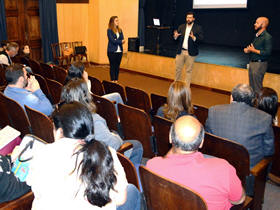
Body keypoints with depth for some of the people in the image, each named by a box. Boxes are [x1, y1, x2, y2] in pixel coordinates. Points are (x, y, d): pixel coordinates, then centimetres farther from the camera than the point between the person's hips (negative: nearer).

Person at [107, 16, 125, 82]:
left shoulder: (120, 30, 12)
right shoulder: (109, 30, -5)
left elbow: (122, 39, 3)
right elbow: (112, 40, -14)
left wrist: (116, 41, -15)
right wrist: (120, 41, -13)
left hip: (119, 51, 5)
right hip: (112, 51, -5)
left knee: (117, 66, 8)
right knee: (112, 66, 0)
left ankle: (116, 80, 15)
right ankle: (112, 80, 6)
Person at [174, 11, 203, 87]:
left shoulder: (198, 28, -2)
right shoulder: (181, 27, 9)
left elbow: (201, 39, -11)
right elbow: (177, 39, 9)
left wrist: (194, 38, -29)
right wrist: (175, 36, -14)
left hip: (190, 53, -3)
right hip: (180, 51, 3)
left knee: (188, 70, 4)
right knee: (178, 69, 9)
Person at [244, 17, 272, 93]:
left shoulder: (267, 37, -13)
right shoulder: (257, 35, 13)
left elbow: (267, 53, -20)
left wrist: (254, 50, -15)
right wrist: (248, 50, 4)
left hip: (260, 64, -9)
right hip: (252, 62, 9)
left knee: (257, 87, -5)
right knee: (252, 86, 14)